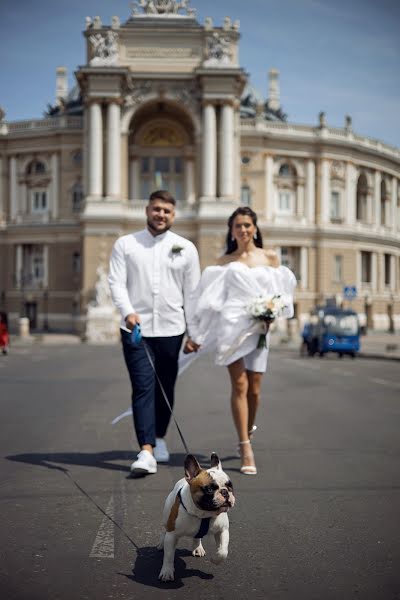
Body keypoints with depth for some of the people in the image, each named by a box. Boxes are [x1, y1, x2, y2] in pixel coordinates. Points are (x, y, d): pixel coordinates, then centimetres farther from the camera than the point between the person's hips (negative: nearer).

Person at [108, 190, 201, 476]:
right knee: (143, 388, -10)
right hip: (136, 329, -2)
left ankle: (159, 438, 32)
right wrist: (128, 311, -21)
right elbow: (117, 282, -4)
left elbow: (193, 292, 8)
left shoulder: (186, 248, 7)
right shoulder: (125, 244, 5)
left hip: (171, 329, 2)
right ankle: (146, 451, -12)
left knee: (165, 390, 11)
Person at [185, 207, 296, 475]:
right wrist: (196, 336, 4)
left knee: (254, 388, 4)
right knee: (239, 385, -9)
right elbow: (209, 300, 8)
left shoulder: (270, 258, 13)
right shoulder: (224, 262, 10)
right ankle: (246, 449, -8)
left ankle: (248, 431, 31)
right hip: (232, 324, -1)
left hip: (259, 327, 1)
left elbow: (281, 294, 13)